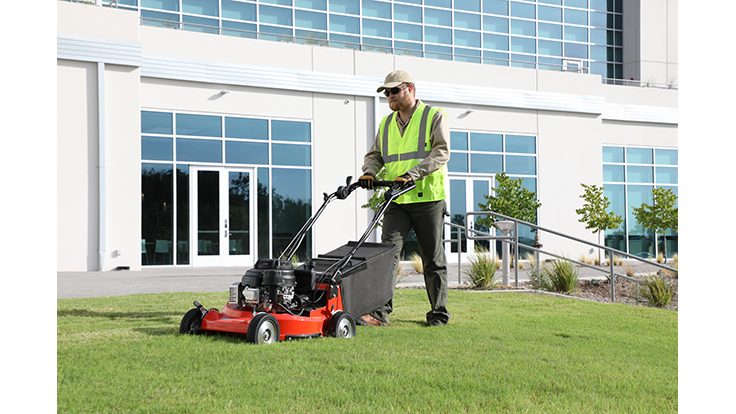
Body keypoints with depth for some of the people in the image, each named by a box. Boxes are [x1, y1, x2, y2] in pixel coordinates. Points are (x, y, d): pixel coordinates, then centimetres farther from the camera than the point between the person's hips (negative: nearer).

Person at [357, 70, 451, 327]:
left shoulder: (434, 117, 0)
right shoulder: (386, 124, 17)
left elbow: (441, 152, -12)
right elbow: (375, 154, 20)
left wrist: (413, 173, -25)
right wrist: (369, 171, -3)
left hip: (428, 199, -4)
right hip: (397, 201, 4)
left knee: (433, 259, 3)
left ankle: (439, 314, 14)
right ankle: (380, 312, -13)